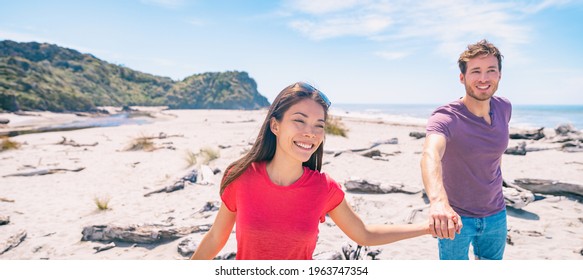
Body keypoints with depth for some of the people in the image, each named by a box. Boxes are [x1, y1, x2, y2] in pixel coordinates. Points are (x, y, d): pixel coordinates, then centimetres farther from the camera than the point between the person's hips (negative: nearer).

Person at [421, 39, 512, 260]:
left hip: (496, 215, 5)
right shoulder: (446, 117, -25)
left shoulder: (504, 108, -5)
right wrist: (438, 201, -65)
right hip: (455, 217, -5)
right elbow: (430, 155, -47)